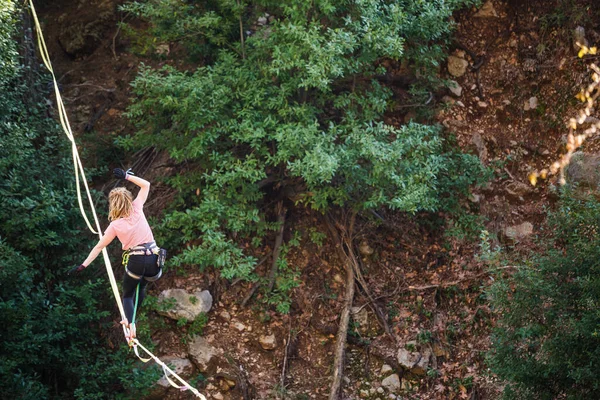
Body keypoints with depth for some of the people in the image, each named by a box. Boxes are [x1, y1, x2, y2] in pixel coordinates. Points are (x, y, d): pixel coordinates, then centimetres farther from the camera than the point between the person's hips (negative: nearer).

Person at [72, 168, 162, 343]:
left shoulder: (115, 226, -2)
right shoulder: (137, 209, 2)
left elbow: (99, 247, 5)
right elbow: (146, 184, 14)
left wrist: (84, 265, 12)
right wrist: (127, 176, 11)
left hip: (135, 262, -3)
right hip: (153, 258, 3)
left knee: (127, 294, 17)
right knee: (141, 287, 31)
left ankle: (130, 323, -8)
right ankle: (132, 319, 29)